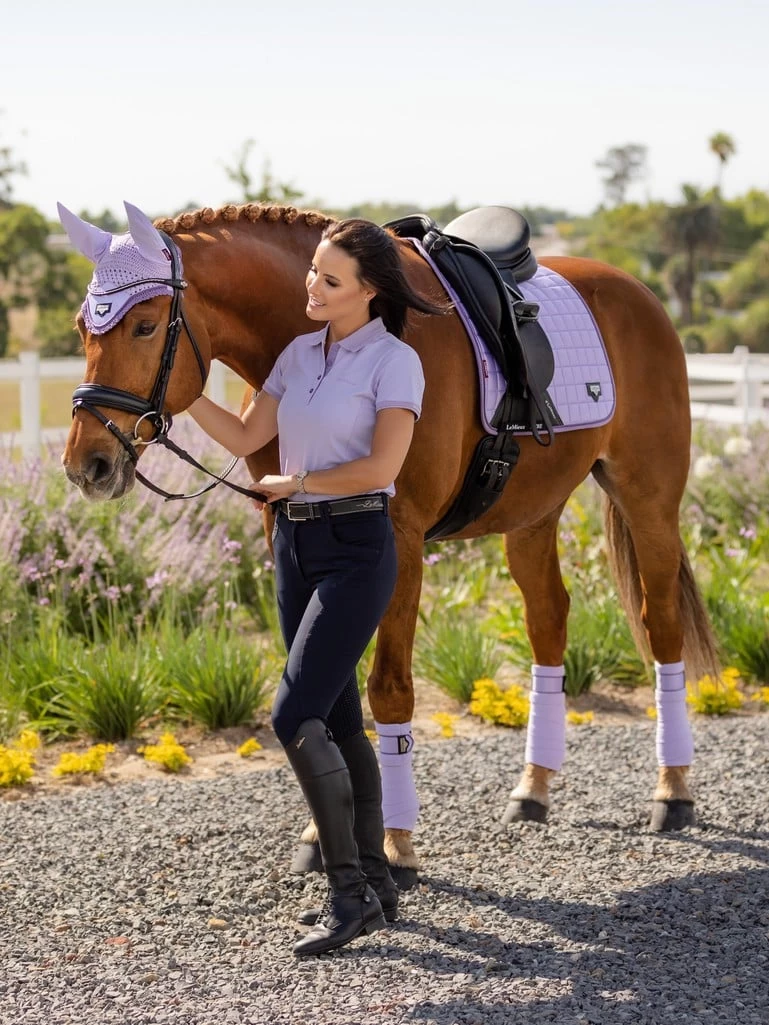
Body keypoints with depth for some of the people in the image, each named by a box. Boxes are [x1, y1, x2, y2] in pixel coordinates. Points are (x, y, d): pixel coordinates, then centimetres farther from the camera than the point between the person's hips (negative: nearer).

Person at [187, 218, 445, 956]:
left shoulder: (395, 361, -9)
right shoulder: (300, 354, 11)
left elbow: (380, 466, -19)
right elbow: (244, 437, 12)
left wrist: (295, 482, -9)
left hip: (356, 548, -8)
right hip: (295, 544, 8)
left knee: (295, 717, -15)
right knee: (337, 719, 11)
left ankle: (349, 892, -6)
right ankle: (372, 884, 19)